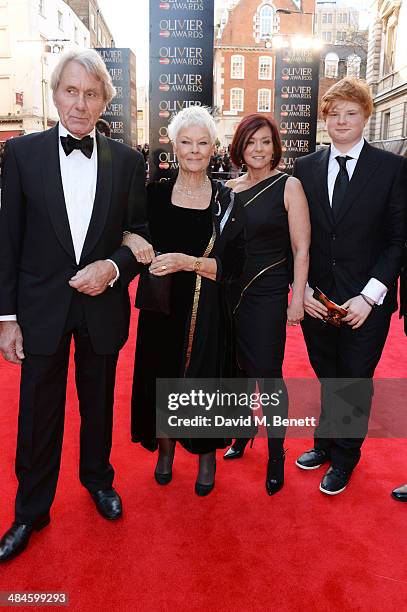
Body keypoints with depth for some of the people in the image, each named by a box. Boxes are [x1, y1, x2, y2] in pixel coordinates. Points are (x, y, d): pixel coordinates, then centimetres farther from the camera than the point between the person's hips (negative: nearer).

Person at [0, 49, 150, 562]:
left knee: (99, 403, 18)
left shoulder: (126, 161, 0)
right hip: (41, 308, -1)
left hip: (102, 306, 1)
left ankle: (98, 479, 44)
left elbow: (140, 234, 5)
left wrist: (114, 266, -16)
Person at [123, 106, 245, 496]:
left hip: (207, 311, -1)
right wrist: (131, 239, -10)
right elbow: (125, 231, 12)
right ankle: (165, 447, 38)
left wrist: (189, 263, -22)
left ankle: (207, 456, 32)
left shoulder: (225, 201, -3)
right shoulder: (154, 194, 0)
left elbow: (233, 265, -8)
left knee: (205, 380, 7)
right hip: (162, 307, 2)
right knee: (160, 377, 11)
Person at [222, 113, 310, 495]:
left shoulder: (288, 186, -5)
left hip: (268, 293, -4)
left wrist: (297, 300, -10)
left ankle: (276, 455, 18)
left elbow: (301, 249, -7)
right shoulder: (229, 188, 6)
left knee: (268, 373, 0)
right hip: (230, 291, 4)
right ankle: (242, 433, 36)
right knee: (239, 368, 14)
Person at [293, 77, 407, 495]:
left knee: (355, 383, 11)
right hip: (316, 299, 2)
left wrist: (369, 295, -13)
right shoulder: (305, 168, 4)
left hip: (365, 303, -2)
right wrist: (302, 289, -5)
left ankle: (344, 459, 32)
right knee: (327, 379, 17)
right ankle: (325, 443, 40)